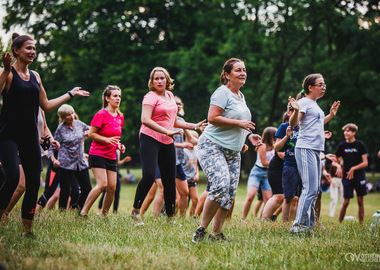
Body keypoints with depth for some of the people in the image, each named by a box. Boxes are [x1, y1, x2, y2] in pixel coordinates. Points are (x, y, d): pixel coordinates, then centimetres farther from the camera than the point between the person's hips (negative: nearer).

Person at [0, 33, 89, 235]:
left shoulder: (35, 76, 16)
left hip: (30, 137, 6)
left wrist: (71, 94, 23)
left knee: (34, 182, 2)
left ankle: (27, 230, 10)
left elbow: (46, 105, 21)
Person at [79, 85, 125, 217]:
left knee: (112, 188, 0)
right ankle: (83, 212, -13)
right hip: (98, 154, -7)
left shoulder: (120, 117, 12)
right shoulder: (101, 115, -9)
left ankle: (103, 215, 12)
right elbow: (91, 134, -10)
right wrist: (107, 139, -21)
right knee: (102, 184, -19)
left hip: (111, 157, 7)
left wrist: (119, 145, 5)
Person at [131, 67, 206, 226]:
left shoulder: (170, 96, 18)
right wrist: (167, 132, -25)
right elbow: (145, 120, -21)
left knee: (170, 180, 6)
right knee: (149, 175, -22)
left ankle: (171, 217, 14)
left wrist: (194, 126, 25)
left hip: (167, 142, 7)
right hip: (150, 139, -7)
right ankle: (135, 211, -8)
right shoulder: (151, 97, -6)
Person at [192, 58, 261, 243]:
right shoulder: (222, 93, -9)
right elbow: (213, 118, -19)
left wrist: (247, 136, 20)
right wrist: (239, 123, -17)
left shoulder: (241, 96, 19)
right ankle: (201, 230, -17)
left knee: (230, 193, 1)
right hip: (212, 146, -9)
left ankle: (216, 233, 8)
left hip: (233, 152, 9)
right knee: (221, 184, -25)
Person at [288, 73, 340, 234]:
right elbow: (293, 124, -16)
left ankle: (309, 224, 16)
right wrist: (296, 111, -33)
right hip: (305, 149, -10)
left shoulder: (315, 105, 20)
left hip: (316, 150, 10)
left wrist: (331, 115, 32)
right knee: (310, 189, -14)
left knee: (314, 190, 11)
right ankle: (298, 226, -13)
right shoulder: (304, 102, -6)